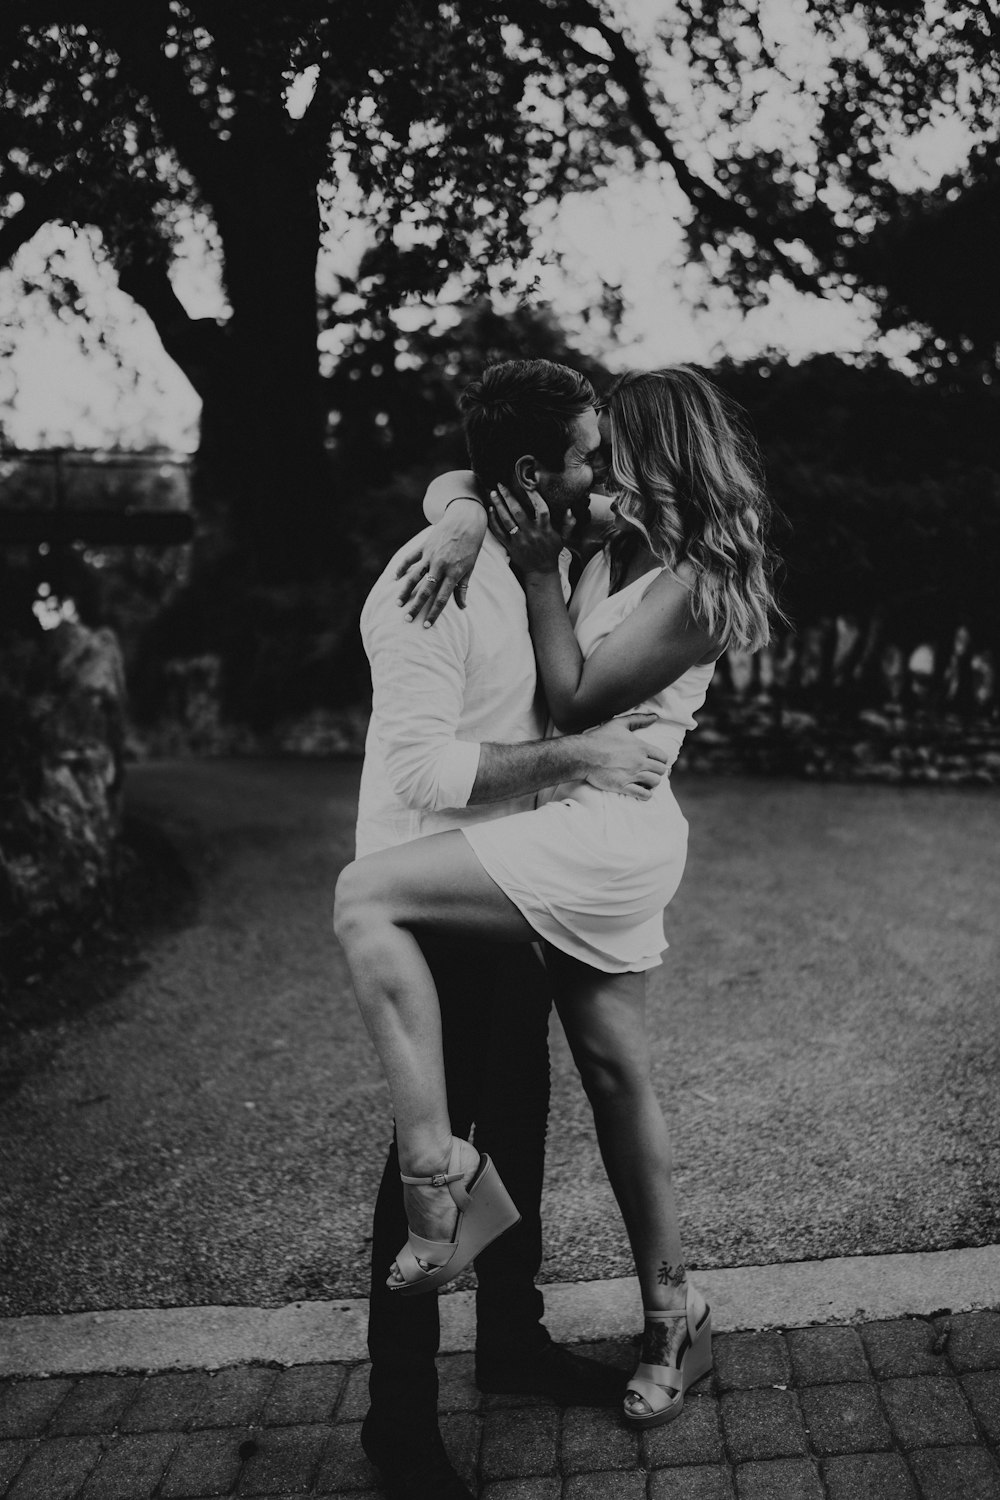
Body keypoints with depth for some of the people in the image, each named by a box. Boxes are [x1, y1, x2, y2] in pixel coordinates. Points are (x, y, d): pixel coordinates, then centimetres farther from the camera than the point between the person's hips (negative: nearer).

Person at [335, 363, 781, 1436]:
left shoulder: (692, 587, -12)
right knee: (615, 1077, 14)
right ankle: (671, 1318, 27)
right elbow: (474, 486, 17)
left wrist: (539, 571, -11)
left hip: (606, 834, -9)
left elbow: (573, 698, -13)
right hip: (598, 836, 9)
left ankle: (443, 1175, -18)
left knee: (365, 898, -19)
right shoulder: (616, 553, 10)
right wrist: (467, 522, -5)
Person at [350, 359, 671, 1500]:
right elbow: (425, 768, -27)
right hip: (432, 913, -9)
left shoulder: (529, 563, 7)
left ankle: (511, 1338, 37)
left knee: (516, 1123, 18)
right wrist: (573, 756, -26)